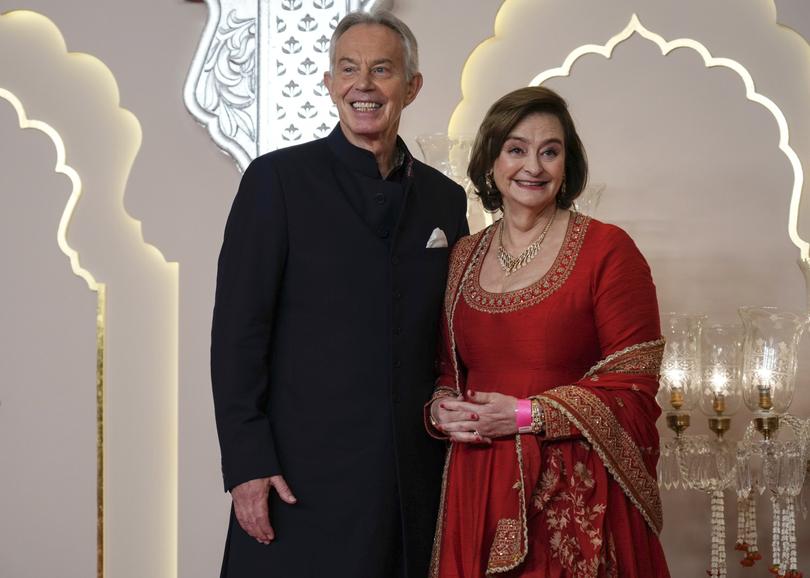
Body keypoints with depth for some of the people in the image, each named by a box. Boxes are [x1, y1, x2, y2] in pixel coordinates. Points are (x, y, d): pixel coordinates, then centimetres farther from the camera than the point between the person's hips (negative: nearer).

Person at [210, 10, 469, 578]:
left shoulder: (446, 198, 11)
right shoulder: (278, 179, -2)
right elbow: (237, 331, -6)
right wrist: (247, 464, -12)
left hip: (413, 481, 4)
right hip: (302, 476, -3)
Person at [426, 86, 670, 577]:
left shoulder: (608, 250, -6)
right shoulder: (462, 258, 9)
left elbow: (634, 392, -9)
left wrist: (526, 415, -16)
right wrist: (441, 410, -3)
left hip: (577, 498, -4)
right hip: (479, 490, 4)